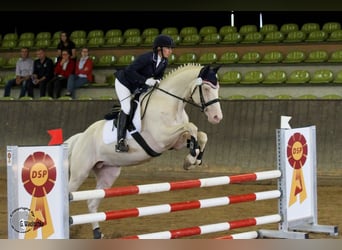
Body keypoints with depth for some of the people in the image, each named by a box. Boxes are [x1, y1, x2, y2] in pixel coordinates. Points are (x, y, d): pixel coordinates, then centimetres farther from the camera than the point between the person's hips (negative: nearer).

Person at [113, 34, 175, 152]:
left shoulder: (164, 62, -8)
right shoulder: (146, 58, -32)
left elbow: (159, 76, 4)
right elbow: (129, 71, -34)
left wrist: (157, 81, -20)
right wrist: (146, 80, -39)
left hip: (137, 87, 9)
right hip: (124, 83, -8)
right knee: (127, 108, -19)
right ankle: (120, 141, -20)